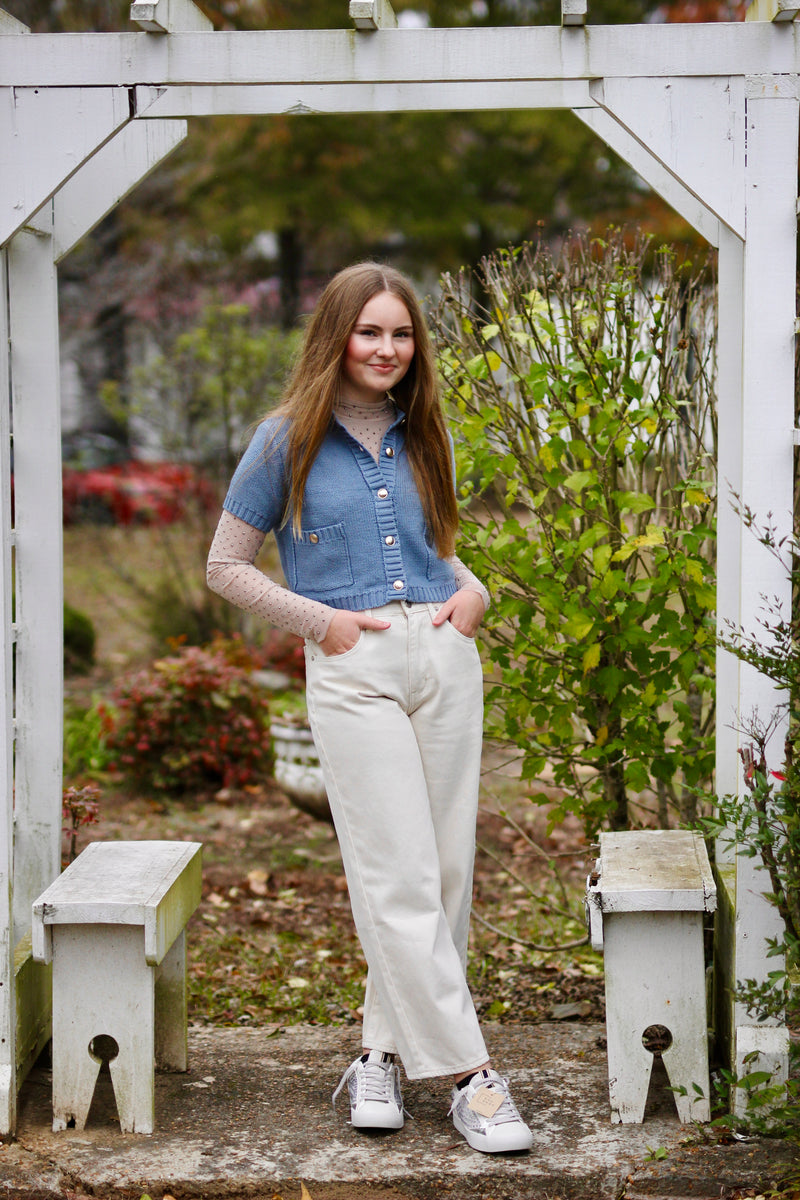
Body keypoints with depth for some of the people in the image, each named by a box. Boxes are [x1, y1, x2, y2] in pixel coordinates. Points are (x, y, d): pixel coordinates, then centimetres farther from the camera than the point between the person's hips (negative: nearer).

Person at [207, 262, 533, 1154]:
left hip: (444, 656, 5)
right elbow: (225, 566, 5)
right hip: (354, 672, -5)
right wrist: (322, 620, -6)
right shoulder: (288, 441, 2)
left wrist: (471, 592, 5)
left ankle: (383, 1051, 17)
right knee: (399, 879, -9)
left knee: (447, 870, 5)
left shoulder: (423, 439, 14)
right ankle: (469, 1075, -6)